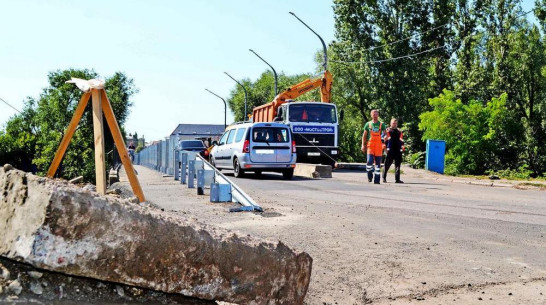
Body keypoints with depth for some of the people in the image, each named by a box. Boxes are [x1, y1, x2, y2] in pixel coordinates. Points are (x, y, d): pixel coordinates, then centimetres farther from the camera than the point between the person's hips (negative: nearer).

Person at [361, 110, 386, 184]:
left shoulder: (381, 124, 10)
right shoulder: (368, 124, 10)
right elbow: (364, 135, 12)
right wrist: (363, 145, 3)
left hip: (379, 146, 1)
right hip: (370, 145, -1)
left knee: (378, 163, 2)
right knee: (369, 161, -15)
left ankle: (377, 180, 9)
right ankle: (370, 176, 7)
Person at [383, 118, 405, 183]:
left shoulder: (399, 131, 19)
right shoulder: (388, 130, 7)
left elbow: (401, 140, 24)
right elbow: (384, 139, 3)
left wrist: (402, 146, 10)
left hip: (398, 151, 4)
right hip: (390, 150, -4)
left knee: (397, 165, 2)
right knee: (387, 164, -2)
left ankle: (397, 179, 4)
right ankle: (384, 178, 10)